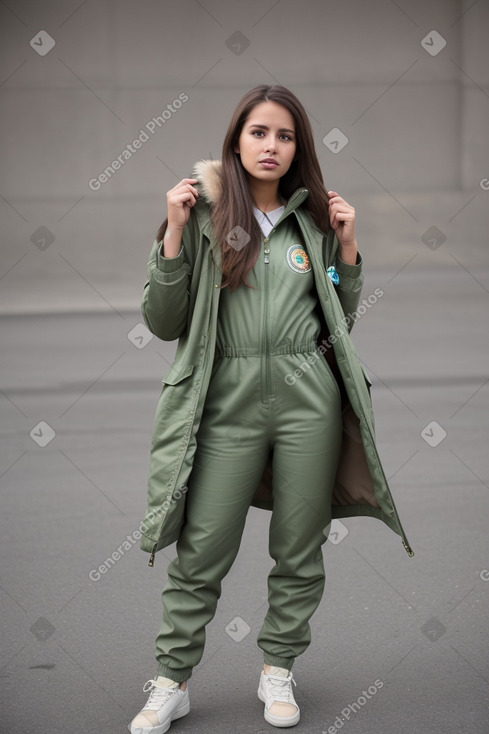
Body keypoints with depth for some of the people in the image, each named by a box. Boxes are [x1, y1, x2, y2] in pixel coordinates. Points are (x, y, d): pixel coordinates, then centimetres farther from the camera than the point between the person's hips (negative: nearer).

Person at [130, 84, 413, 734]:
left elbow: (341, 320, 18)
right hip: (227, 399, -2)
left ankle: (278, 670, 26)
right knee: (200, 552, -2)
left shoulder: (313, 221, 12)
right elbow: (162, 322, 1)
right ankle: (172, 682, 14)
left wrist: (347, 247, 6)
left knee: (300, 552, 8)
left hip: (309, 397, 3)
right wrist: (174, 234, -8)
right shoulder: (202, 216, 4)